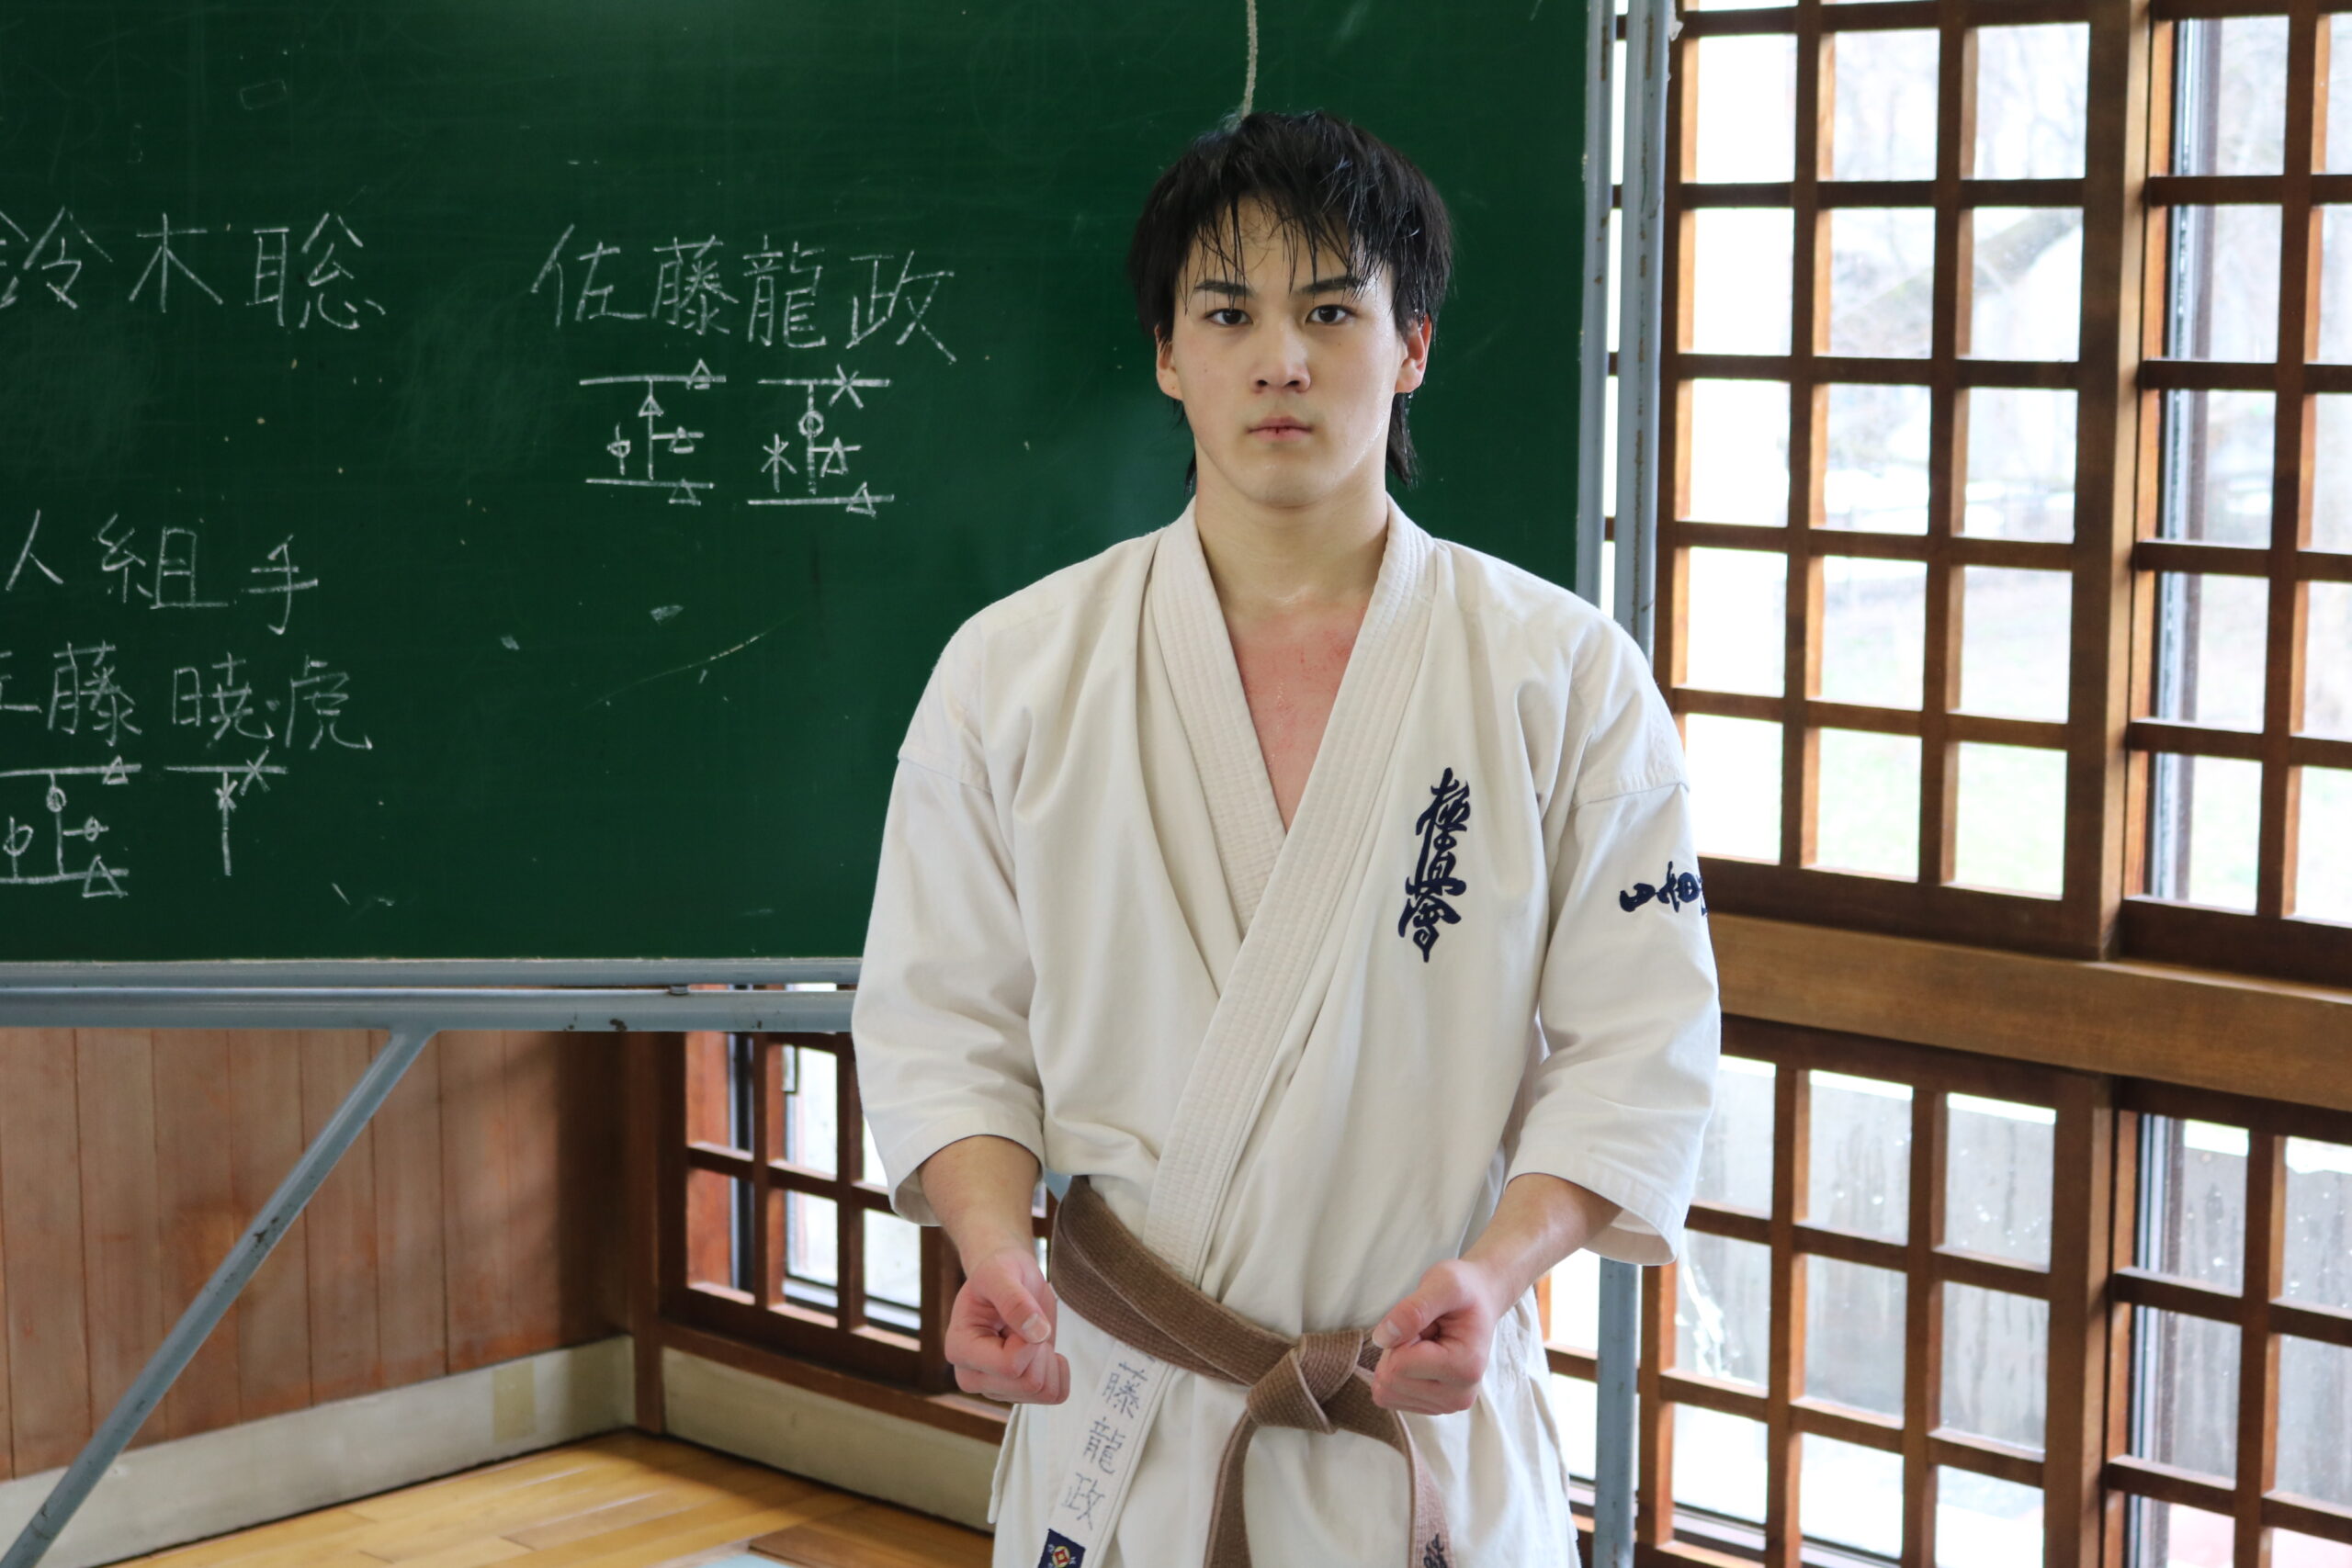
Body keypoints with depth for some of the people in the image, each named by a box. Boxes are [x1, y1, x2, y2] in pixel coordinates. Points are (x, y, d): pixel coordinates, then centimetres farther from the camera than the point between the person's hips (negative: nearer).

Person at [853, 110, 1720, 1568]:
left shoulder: (1566, 674, -4)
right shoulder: (1013, 669, 0)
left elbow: (1638, 1038, -5)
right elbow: (946, 1014, 2)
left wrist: (1496, 1270, -19)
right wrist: (996, 1240, -15)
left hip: (1431, 1411, -1)